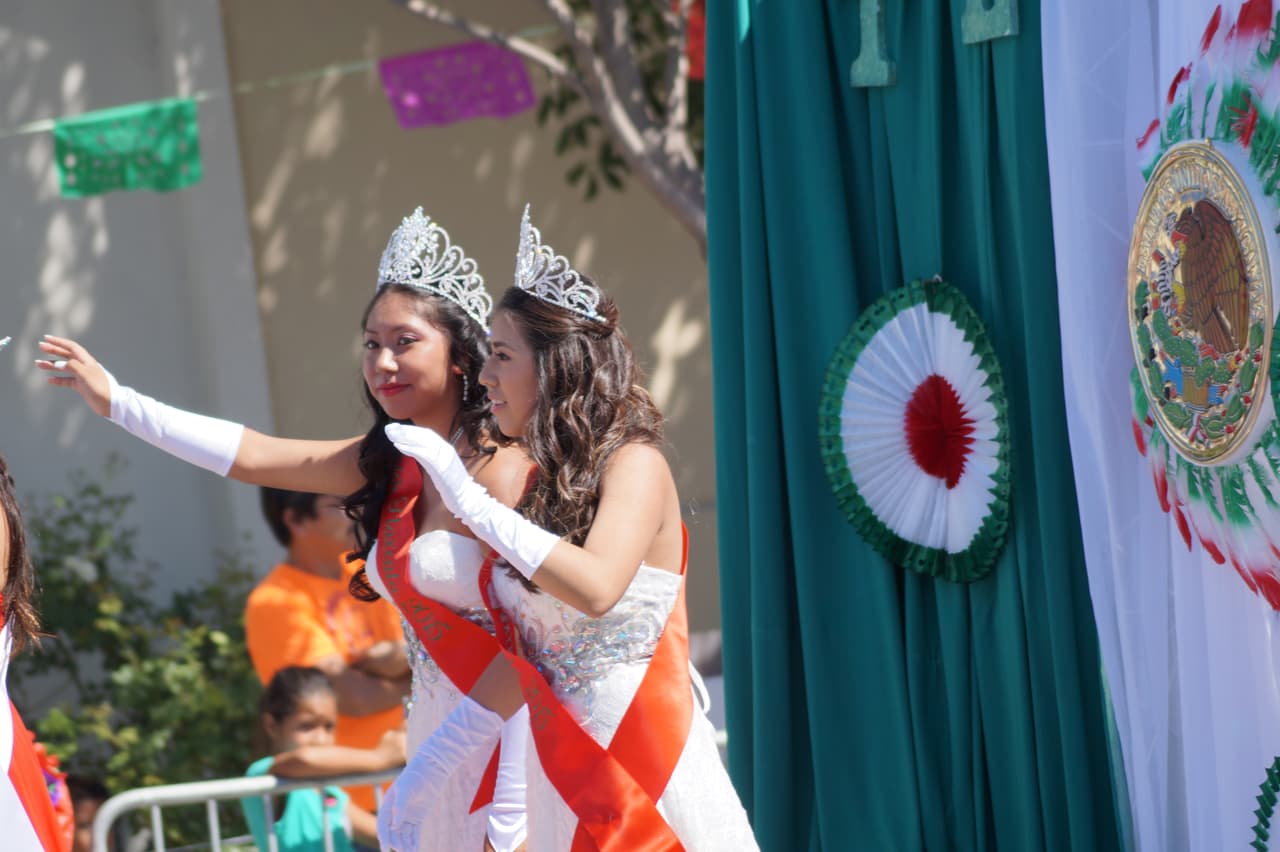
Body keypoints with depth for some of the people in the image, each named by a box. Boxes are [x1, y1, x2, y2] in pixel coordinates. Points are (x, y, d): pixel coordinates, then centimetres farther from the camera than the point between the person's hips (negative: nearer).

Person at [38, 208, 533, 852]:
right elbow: (251, 455, 17)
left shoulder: (499, 467, -15)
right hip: (435, 737, 7)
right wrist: (115, 402, 19)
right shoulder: (387, 463, 9)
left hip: (508, 744, -7)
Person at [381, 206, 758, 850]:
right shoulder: (546, 484, 11)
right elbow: (523, 656, 13)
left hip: (644, 771, -6)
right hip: (563, 786, 6)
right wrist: (424, 772, 13)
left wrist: (471, 502, -22)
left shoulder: (634, 465, -8)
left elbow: (597, 589, -27)